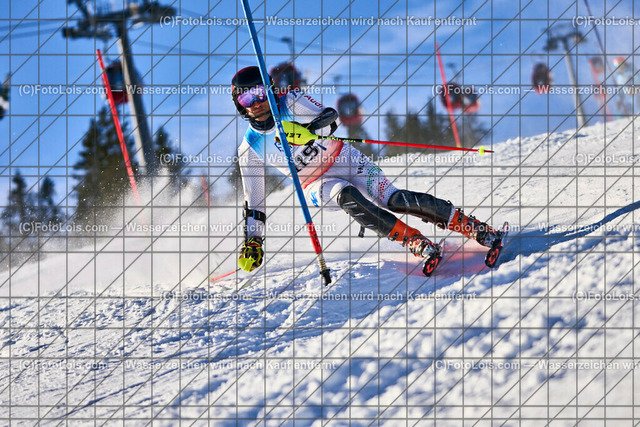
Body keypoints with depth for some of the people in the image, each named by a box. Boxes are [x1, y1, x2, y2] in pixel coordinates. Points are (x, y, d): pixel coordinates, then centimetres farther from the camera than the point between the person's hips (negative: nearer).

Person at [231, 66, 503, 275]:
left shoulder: (291, 102, -8)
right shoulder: (250, 149, -3)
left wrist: (305, 129, -34)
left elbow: (329, 118, -15)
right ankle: (419, 245, -40)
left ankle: (479, 230, -22)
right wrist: (252, 243, -4)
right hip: (317, 185, 1)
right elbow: (254, 204, 3)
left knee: (393, 199, -22)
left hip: (342, 159, -1)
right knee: (346, 196, -34)